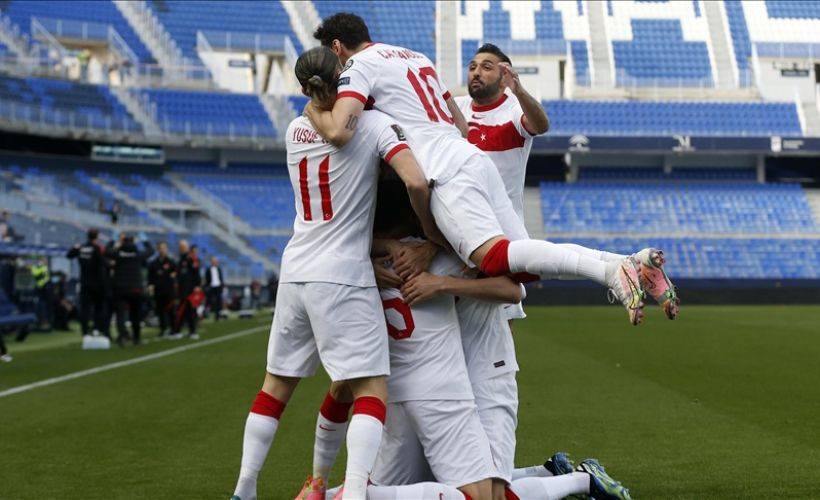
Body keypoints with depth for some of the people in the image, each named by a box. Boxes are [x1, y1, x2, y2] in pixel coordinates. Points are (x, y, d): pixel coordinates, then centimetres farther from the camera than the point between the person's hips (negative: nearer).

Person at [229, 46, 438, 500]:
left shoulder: (294, 131, 10)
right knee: (371, 390, -4)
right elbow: (416, 182, -18)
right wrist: (432, 236, -5)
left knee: (277, 383, 17)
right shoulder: (372, 124, -7)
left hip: (294, 274, 6)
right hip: (343, 278, -6)